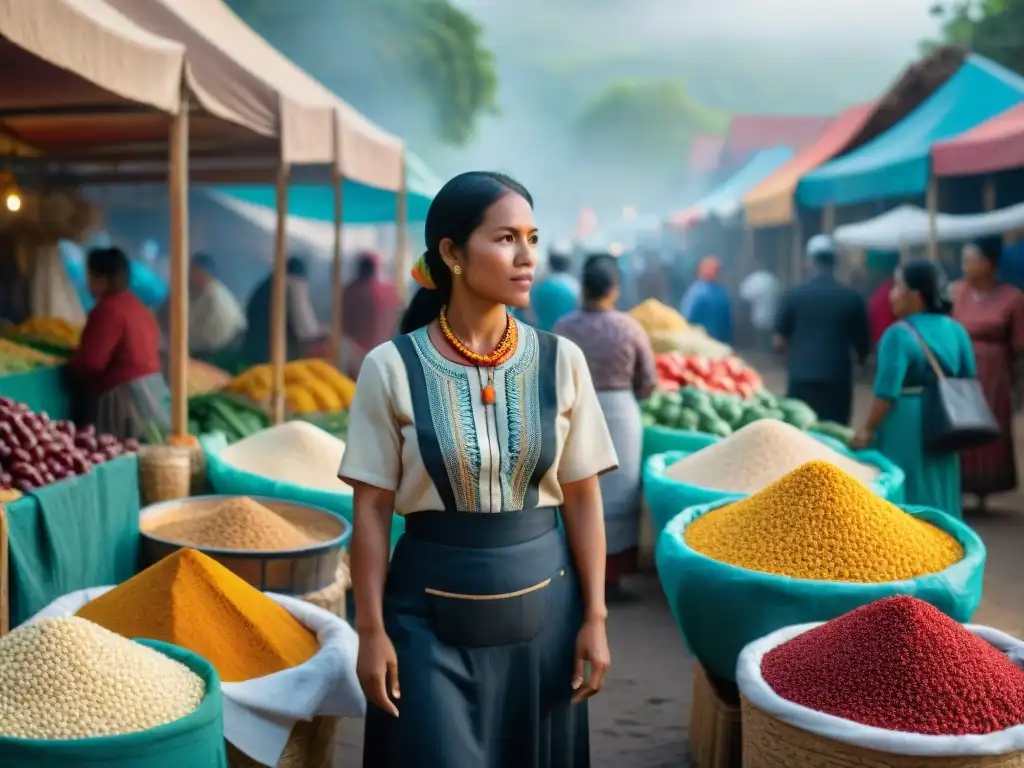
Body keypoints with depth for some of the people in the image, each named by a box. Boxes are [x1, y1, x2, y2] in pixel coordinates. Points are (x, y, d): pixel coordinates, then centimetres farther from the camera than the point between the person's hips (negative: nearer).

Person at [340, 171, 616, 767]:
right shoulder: (392, 368, -10)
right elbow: (371, 509, -6)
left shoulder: (561, 362, -3)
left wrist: (595, 617, -1)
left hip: (542, 605, 3)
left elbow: (582, 498, 1)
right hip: (432, 614, -2)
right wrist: (372, 630, -6)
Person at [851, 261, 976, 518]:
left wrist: (867, 430, -13)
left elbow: (886, 392, -20)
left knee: (904, 500, 1)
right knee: (938, 495, 16)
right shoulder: (956, 330, 6)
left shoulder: (899, 334, -15)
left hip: (905, 426, -7)